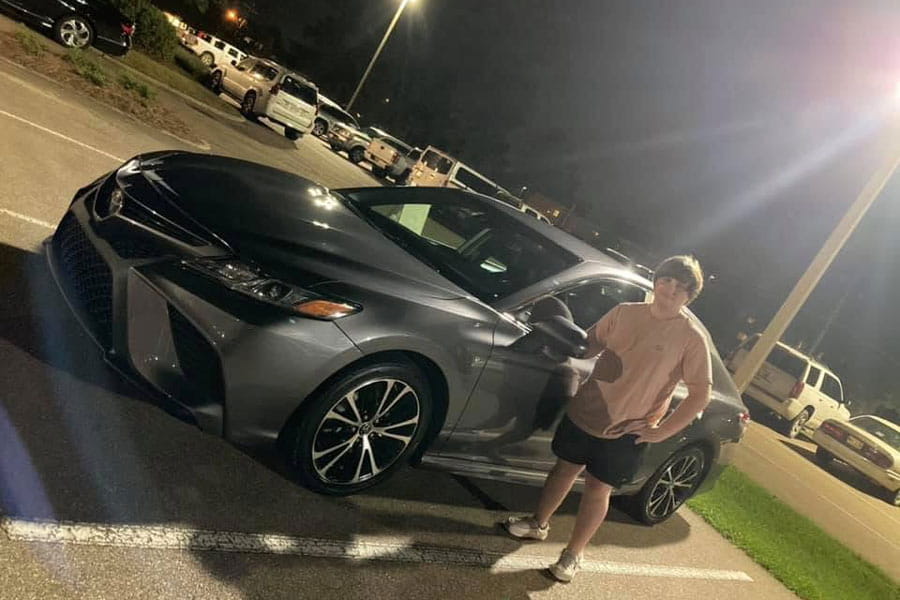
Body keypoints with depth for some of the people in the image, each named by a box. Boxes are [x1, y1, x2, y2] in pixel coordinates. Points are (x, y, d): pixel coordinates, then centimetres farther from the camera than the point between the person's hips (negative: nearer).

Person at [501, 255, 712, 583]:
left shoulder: (691, 337, -11)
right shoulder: (625, 312, -1)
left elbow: (700, 394, -9)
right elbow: (589, 344, 11)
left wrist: (661, 431, -13)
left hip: (627, 432, -3)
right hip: (585, 410, 3)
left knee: (597, 488, 7)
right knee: (566, 468, 18)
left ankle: (573, 554, 26)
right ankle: (538, 524, 40)